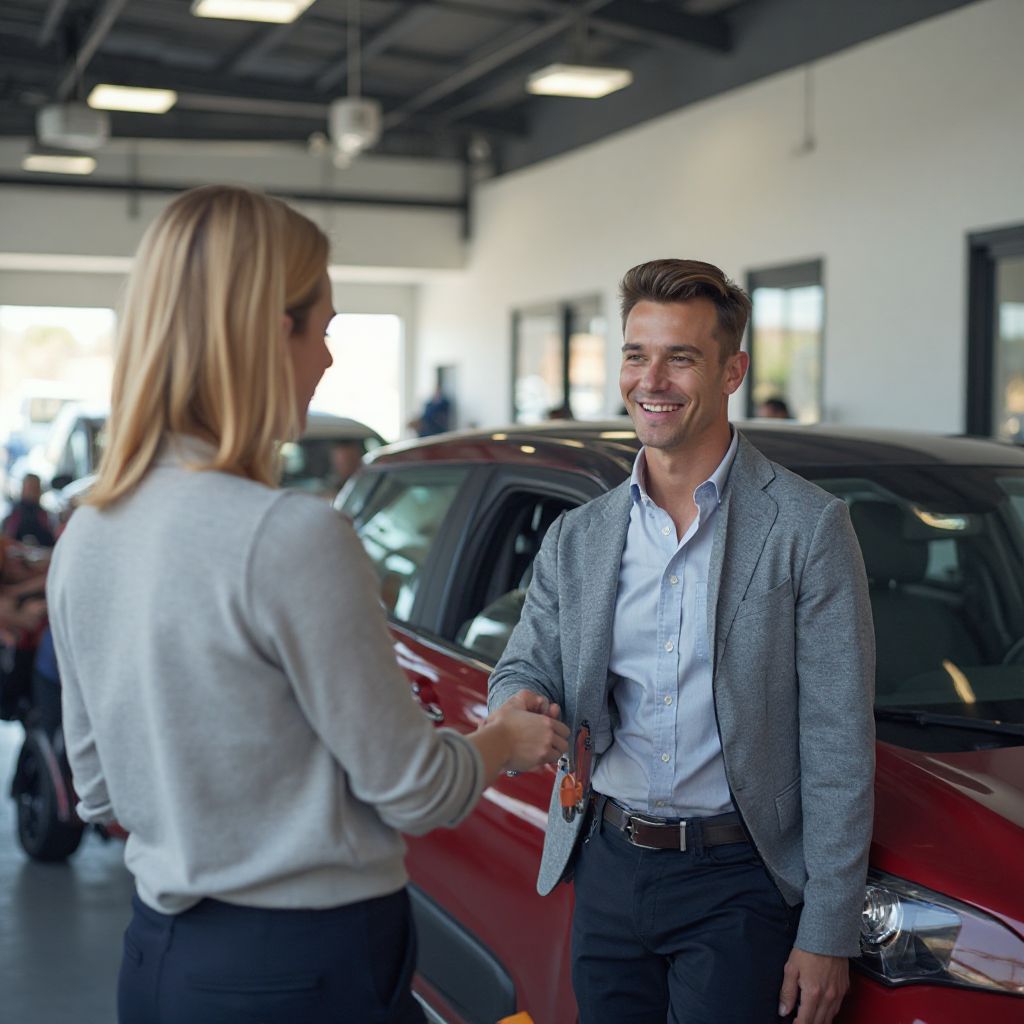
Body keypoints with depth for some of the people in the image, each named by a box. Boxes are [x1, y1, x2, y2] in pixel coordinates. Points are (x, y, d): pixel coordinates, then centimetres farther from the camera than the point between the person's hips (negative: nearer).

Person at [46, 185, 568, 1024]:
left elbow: (100, 794, 11)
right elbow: (414, 789, -13)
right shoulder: (293, 538, -22)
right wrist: (506, 742, 6)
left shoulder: (85, 537, 1)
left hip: (158, 955, 7)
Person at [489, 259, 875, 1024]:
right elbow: (524, 665, 14)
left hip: (735, 883, -4)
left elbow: (838, 745, -9)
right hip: (606, 870, 4)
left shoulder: (809, 528, -8)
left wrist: (828, 933, -12)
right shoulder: (577, 538, 7)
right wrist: (520, 706, -13)